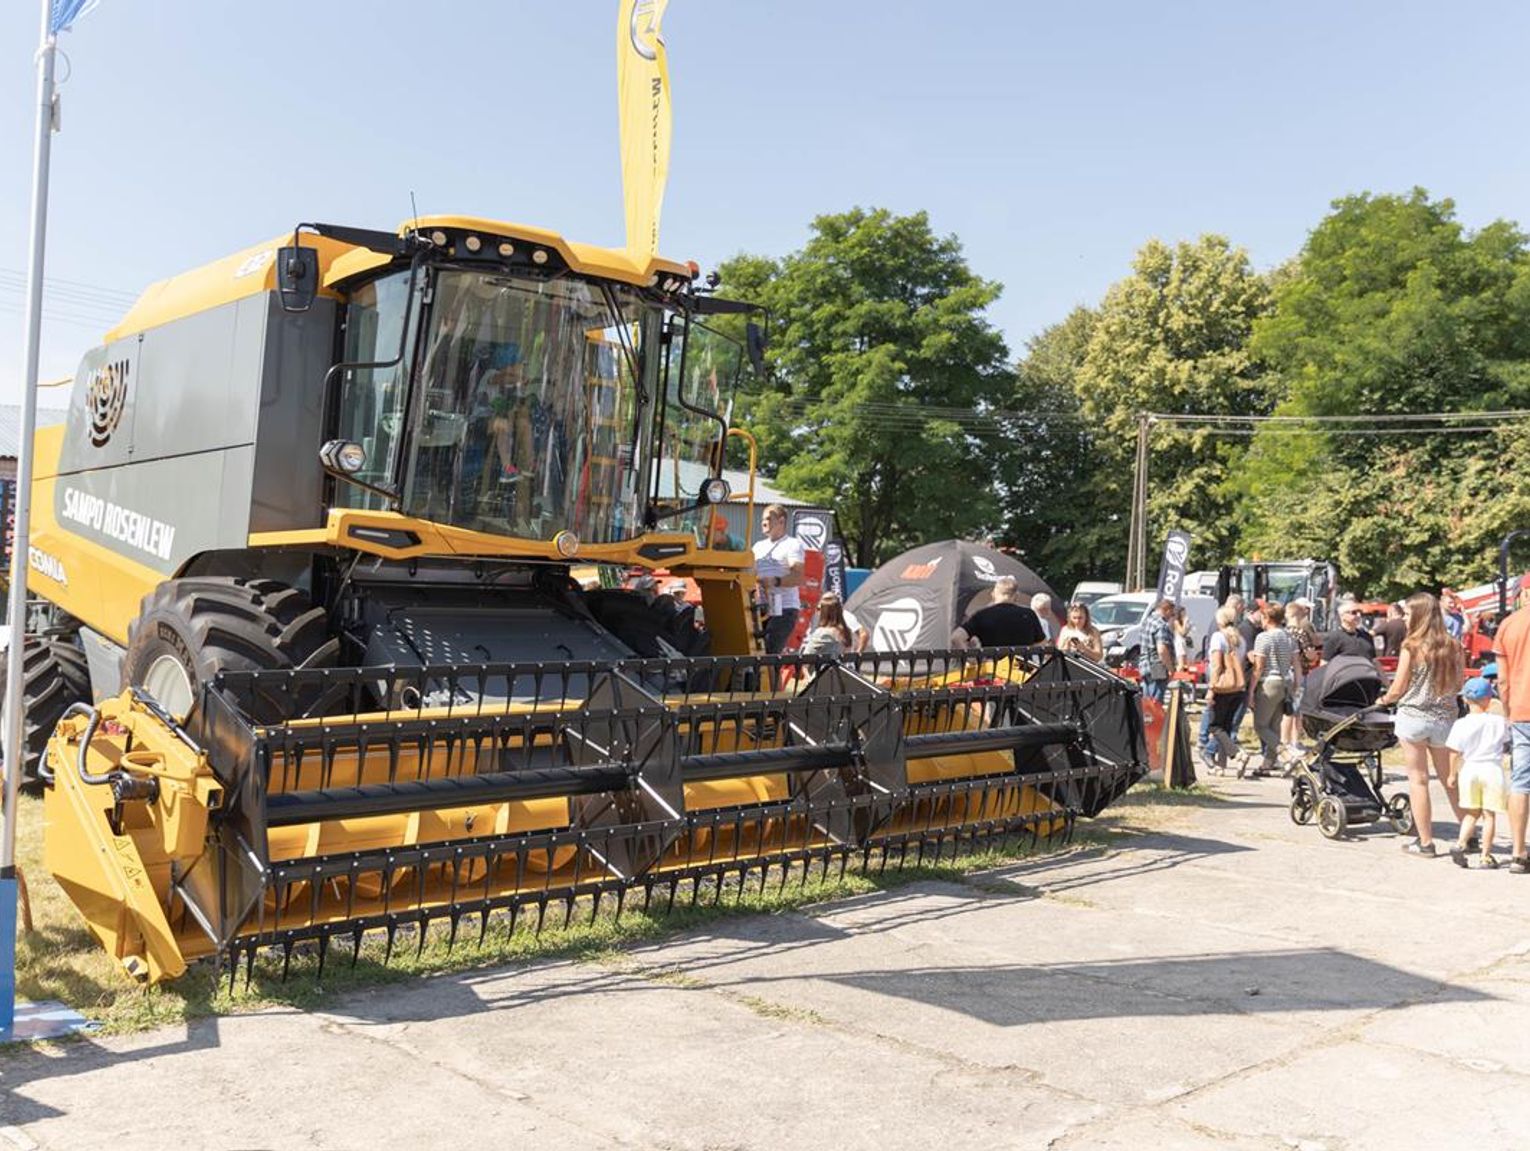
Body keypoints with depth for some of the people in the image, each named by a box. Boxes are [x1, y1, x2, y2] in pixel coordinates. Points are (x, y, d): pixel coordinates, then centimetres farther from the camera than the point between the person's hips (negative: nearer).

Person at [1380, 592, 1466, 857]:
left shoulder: (1412, 647, -12)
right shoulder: (1453, 647, -1)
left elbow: (1398, 689, -7)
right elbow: (1459, 685, 10)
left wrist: (1383, 700, 13)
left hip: (1413, 717, -4)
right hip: (1444, 719, 4)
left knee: (1418, 780, 4)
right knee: (1450, 780, 16)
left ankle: (1425, 842, 7)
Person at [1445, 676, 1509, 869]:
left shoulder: (1461, 724, -6)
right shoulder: (1499, 722, -3)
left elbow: (1455, 753, -3)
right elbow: (1506, 739, 16)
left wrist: (1453, 774, 8)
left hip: (1469, 769, 1)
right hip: (1493, 770, -1)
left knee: (1471, 813, 14)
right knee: (1489, 815, 4)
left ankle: (1460, 843, -3)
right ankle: (1486, 856, 5)